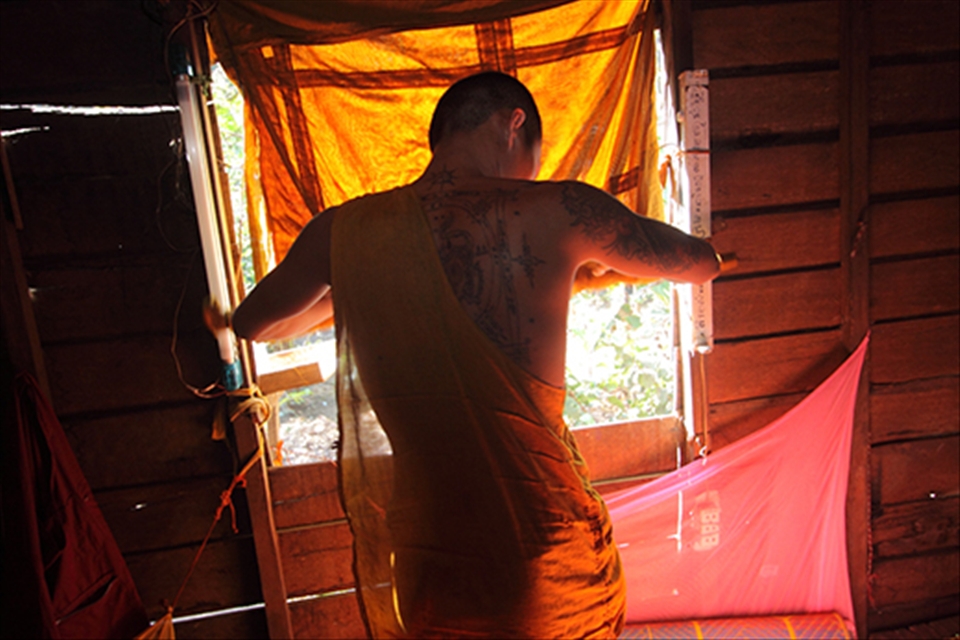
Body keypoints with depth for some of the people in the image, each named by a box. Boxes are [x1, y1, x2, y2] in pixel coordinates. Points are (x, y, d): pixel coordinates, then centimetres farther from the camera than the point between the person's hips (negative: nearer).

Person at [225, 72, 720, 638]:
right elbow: (703, 262, 7)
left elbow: (252, 323, 16)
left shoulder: (343, 232, -5)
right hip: (556, 564, -1)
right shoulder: (561, 211, -11)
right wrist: (589, 265, 25)